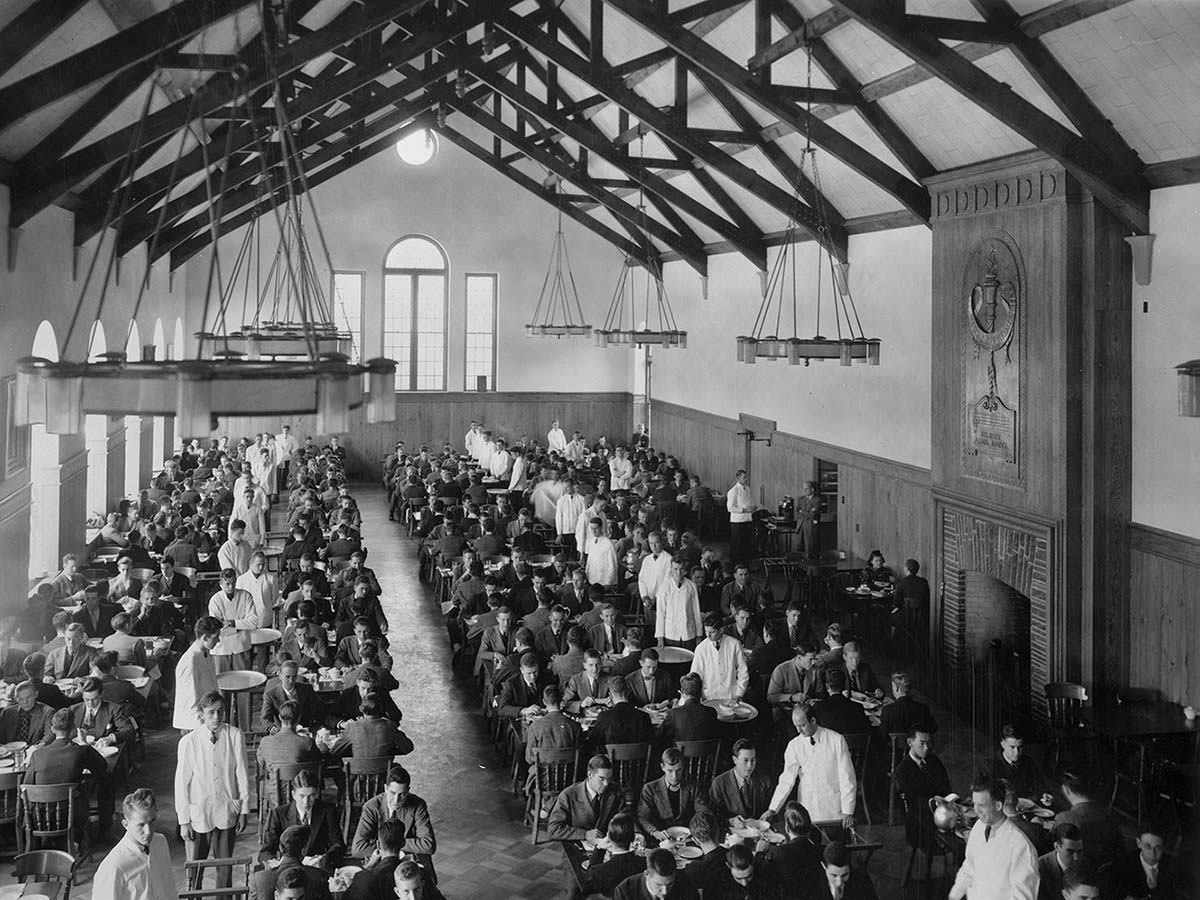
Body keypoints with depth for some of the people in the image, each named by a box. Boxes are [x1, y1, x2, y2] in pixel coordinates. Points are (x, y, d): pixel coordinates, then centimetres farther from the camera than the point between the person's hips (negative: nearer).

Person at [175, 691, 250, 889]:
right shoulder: (188, 742, -11)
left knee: (225, 867, 11)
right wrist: (184, 821, -3)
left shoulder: (235, 736, -8)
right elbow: (181, 783, -4)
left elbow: (242, 775, -1)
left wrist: (243, 811, 1)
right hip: (198, 815, -1)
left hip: (227, 813, 1)